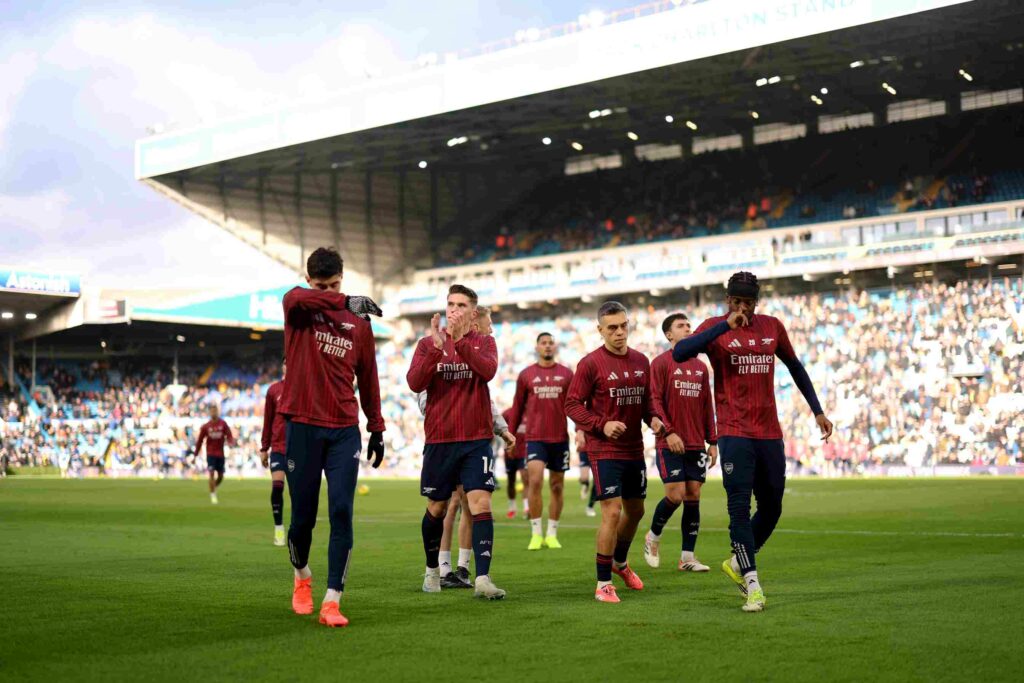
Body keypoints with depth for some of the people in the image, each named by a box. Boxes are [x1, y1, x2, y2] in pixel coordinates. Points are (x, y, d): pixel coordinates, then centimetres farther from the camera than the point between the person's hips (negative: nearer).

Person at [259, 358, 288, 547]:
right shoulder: (273, 390, 5)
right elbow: (268, 420, 8)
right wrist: (264, 448, 7)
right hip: (278, 447, 0)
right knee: (277, 485, -11)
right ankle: (278, 528, -1)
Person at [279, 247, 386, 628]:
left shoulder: (359, 325, 10)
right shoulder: (299, 308, 3)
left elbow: (368, 380, 17)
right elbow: (296, 298, -24)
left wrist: (376, 428, 17)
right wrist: (346, 302, -32)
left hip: (345, 430, 2)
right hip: (303, 427, -2)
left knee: (341, 513, -10)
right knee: (303, 516, 4)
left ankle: (332, 600, -10)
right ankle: (302, 577, 33)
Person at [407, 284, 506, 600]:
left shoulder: (484, 342, 3)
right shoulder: (428, 343, 4)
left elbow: (488, 371, -18)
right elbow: (414, 383, -10)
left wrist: (460, 340, -26)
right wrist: (436, 348, -22)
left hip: (476, 440, -1)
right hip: (439, 440, 1)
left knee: (481, 504, -13)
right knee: (436, 509, 11)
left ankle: (482, 579, -16)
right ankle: (432, 569, 32)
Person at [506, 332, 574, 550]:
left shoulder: (566, 374, 6)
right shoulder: (526, 375, 6)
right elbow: (518, 406, 9)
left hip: (560, 438, 2)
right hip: (535, 438, -1)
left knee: (557, 485, 6)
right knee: (535, 481, -14)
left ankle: (552, 535, 16)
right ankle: (536, 534, -5)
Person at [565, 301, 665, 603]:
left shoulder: (641, 361, 8)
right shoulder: (591, 363, -10)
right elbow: (572, 405, -9)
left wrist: (653, 417, -4)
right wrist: (602, 425, -21)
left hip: (634, 450, 7)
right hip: (604, 450, -6)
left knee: (635, 510, 18)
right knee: (612, 512, -13)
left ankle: (619, 562, 45)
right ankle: (603, 584, -2)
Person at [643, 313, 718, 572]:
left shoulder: (700, 367, 14)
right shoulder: (661, 363, -2)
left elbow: (707, 407, 16)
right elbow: (654, 400, -9)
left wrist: (712, 441, 11)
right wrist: (668, 431, -19)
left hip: (696, 445, 5)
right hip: (669, 444, -5)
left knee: (693, 497, 2)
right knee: (675, 495, -10)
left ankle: (687, 557, 7)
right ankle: (653, 536, 16)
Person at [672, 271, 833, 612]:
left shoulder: (772, 327, 8)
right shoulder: (715, 328, -4)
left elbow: (795, 367, 21)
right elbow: (679, 353, -22)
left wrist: (817, 410, 19)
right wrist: (725, 326, -25)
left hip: (770, 434, 5)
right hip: (734, 434, -4)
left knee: (772, 509, 11)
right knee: (739, 509, -10)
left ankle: (738, 562, 31)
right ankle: (752, 584, -6)